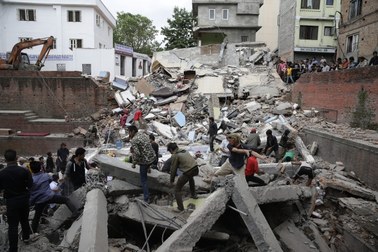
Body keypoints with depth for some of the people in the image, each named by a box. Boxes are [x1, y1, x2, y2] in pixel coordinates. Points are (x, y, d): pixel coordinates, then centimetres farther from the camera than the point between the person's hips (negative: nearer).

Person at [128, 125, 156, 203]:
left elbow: (137, 153, -25)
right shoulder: (143, 134, 8)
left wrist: (134, 163, -11)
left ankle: (146, 198, 7)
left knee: (143, 180, 5)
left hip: (145, 161, -7)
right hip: (153, 157, 7)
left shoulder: (133, 140, -16)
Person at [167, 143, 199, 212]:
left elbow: (173, 169, 0)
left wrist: (172, 180, 14)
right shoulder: (184, 151, 19)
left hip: (188, 172, -8)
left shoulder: (174, 155, -4)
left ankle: (180, 208, 6)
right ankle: (193, 194, 53)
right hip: (196, 169, 8)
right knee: (190, 177, 43)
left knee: (177, 189, 8)